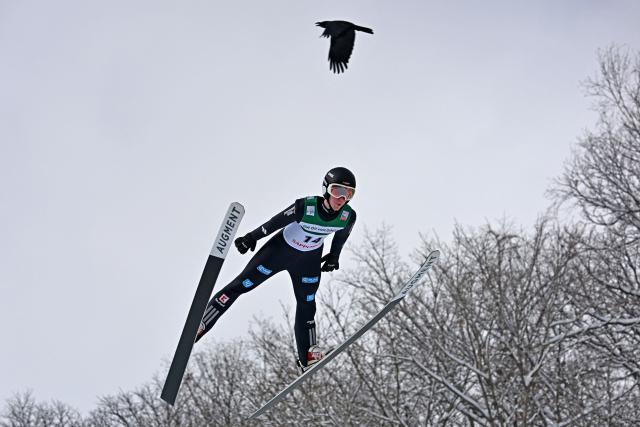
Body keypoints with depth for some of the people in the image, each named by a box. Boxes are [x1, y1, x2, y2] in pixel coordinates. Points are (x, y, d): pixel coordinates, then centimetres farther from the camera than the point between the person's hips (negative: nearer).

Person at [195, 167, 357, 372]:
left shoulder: (348, 216, -21)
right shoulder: (305, 206, -34)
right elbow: (276, 222, -20)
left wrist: (334, 256, 16)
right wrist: (251, 238, -9)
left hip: (309, 261, 3)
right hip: (280, 249, -3)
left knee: (306, 304, 7)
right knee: (241, 284, -3)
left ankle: (307, 356, 19)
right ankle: (199, 325, 4)